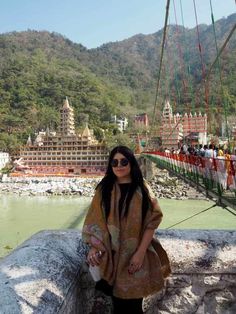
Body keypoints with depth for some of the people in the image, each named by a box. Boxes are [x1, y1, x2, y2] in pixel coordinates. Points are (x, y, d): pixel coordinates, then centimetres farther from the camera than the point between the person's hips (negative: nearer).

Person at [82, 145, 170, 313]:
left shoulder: (142, 189, -5)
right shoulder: (104, 189, -3)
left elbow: (151, 223, -6)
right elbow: (95, 220, -3)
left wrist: (140, 252, -13)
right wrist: (94, 247, -16)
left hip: (136, 254, 0)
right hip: (112, 255, 1)